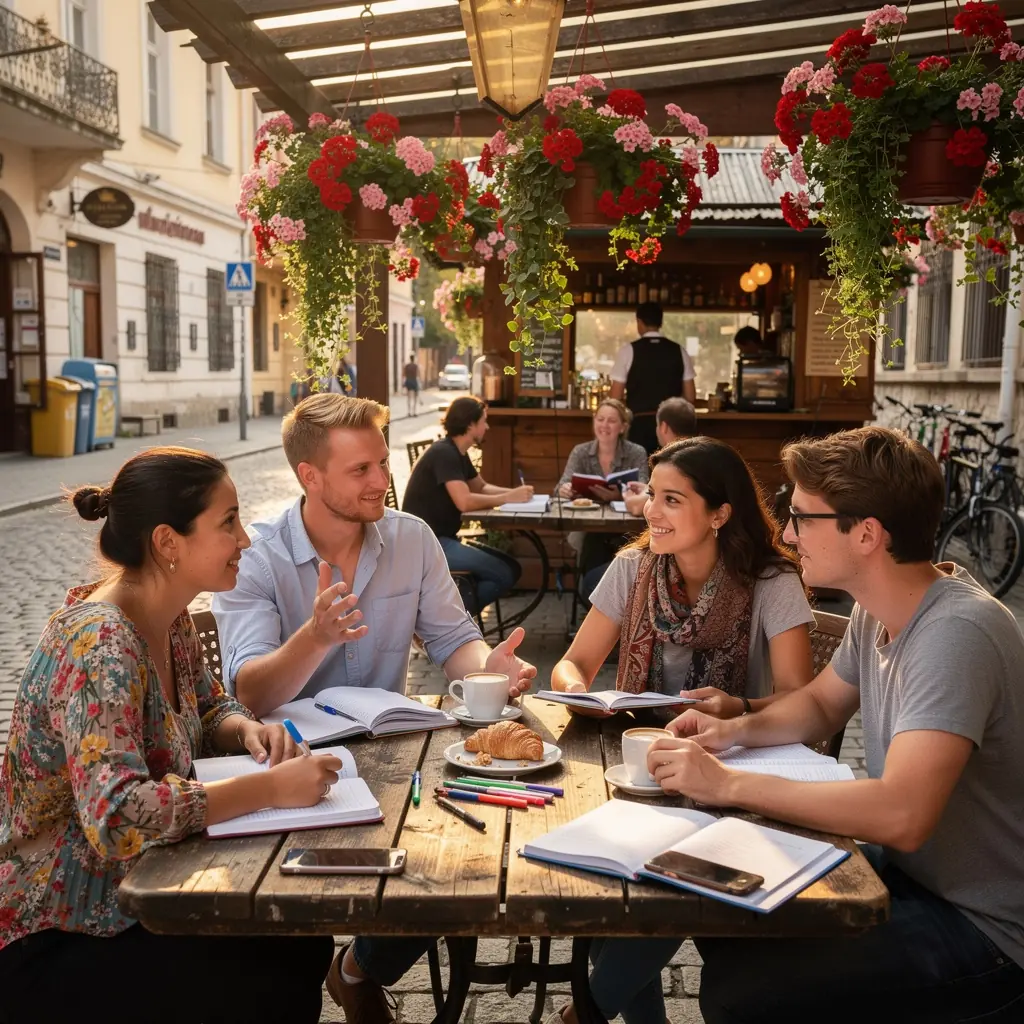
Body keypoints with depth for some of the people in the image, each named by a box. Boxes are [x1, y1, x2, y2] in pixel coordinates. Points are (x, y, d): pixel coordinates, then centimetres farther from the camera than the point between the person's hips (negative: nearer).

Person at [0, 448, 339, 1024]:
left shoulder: (169, 617, -2)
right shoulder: (101, 649, -29)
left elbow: (207, 710, 13)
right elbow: (118, 815, -38)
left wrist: (248, 731, -9)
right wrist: (270, 788, -34)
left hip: (129, 892, 8)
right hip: (52, 940, -8)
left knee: (304, 950, 3)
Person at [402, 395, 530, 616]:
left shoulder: (458, 453, 14)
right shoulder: (444, 453, -17)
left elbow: (482, 487, 23)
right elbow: (464, 502, -27)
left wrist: (514, 492, 3)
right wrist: (509, 497, -17)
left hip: (443, 539, 10)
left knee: (512, 568, 4)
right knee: (503, 574, -16)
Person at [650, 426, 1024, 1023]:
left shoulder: (956, 634, -28)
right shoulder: (878, 612, 0)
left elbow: (901, 815, -37)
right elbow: (821, 704, 17)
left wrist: (729, 785, -29)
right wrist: (738, 730, -3)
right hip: (906, 871, 8)